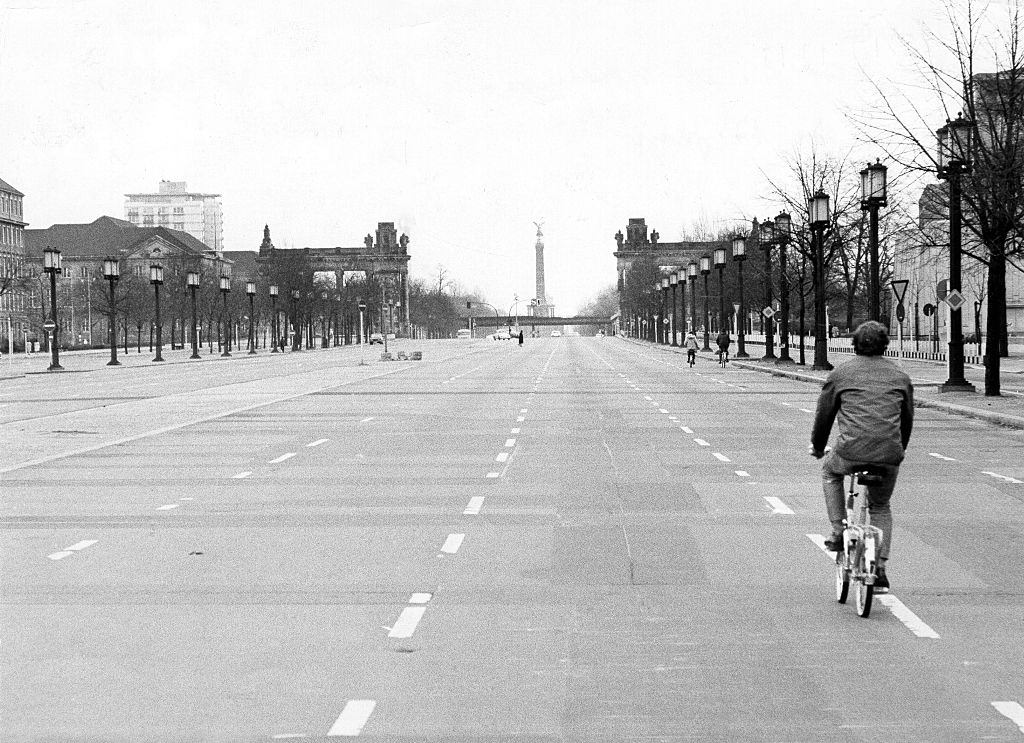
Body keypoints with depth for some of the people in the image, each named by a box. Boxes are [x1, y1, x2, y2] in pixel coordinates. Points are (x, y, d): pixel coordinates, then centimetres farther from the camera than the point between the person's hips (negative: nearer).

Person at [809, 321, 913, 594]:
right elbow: (907, 419, 26)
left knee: (830, 472, 31)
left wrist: (817, 447, 33)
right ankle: (880, 570, 15)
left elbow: (824, 415, 16)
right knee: (881, 507, 24)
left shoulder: (839, 374, 9)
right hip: (889, 455, 3)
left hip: (851, 451, -3)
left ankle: (838, 532, 21)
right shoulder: (900, 377, 17)